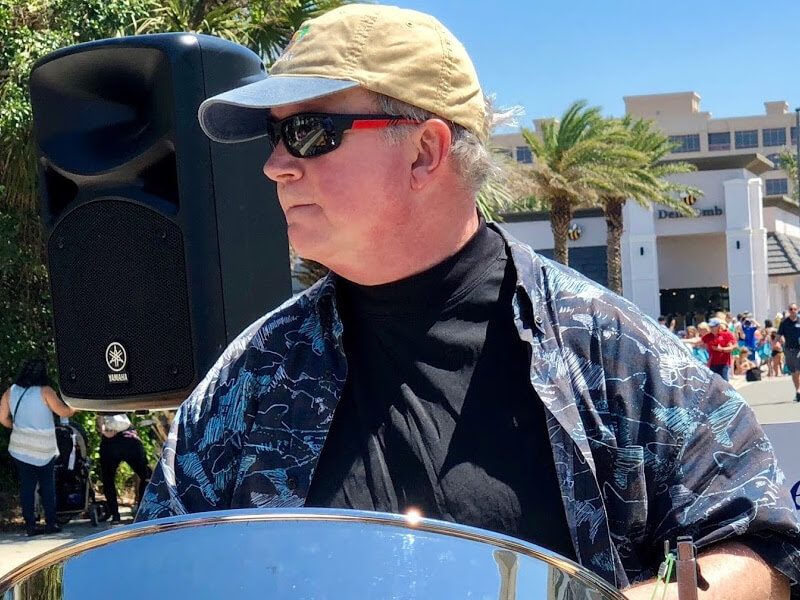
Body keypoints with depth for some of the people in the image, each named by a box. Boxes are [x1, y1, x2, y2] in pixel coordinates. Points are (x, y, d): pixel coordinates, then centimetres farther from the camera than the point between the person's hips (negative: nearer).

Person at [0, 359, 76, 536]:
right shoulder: (45, 391, -10)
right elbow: (64, 412, -12)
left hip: (20, 448, 4)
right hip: (43, 448, -3)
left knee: (26, 486, 6)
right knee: (47, 486, 8)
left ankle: (30, 525, 5)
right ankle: (50, 523, 8)